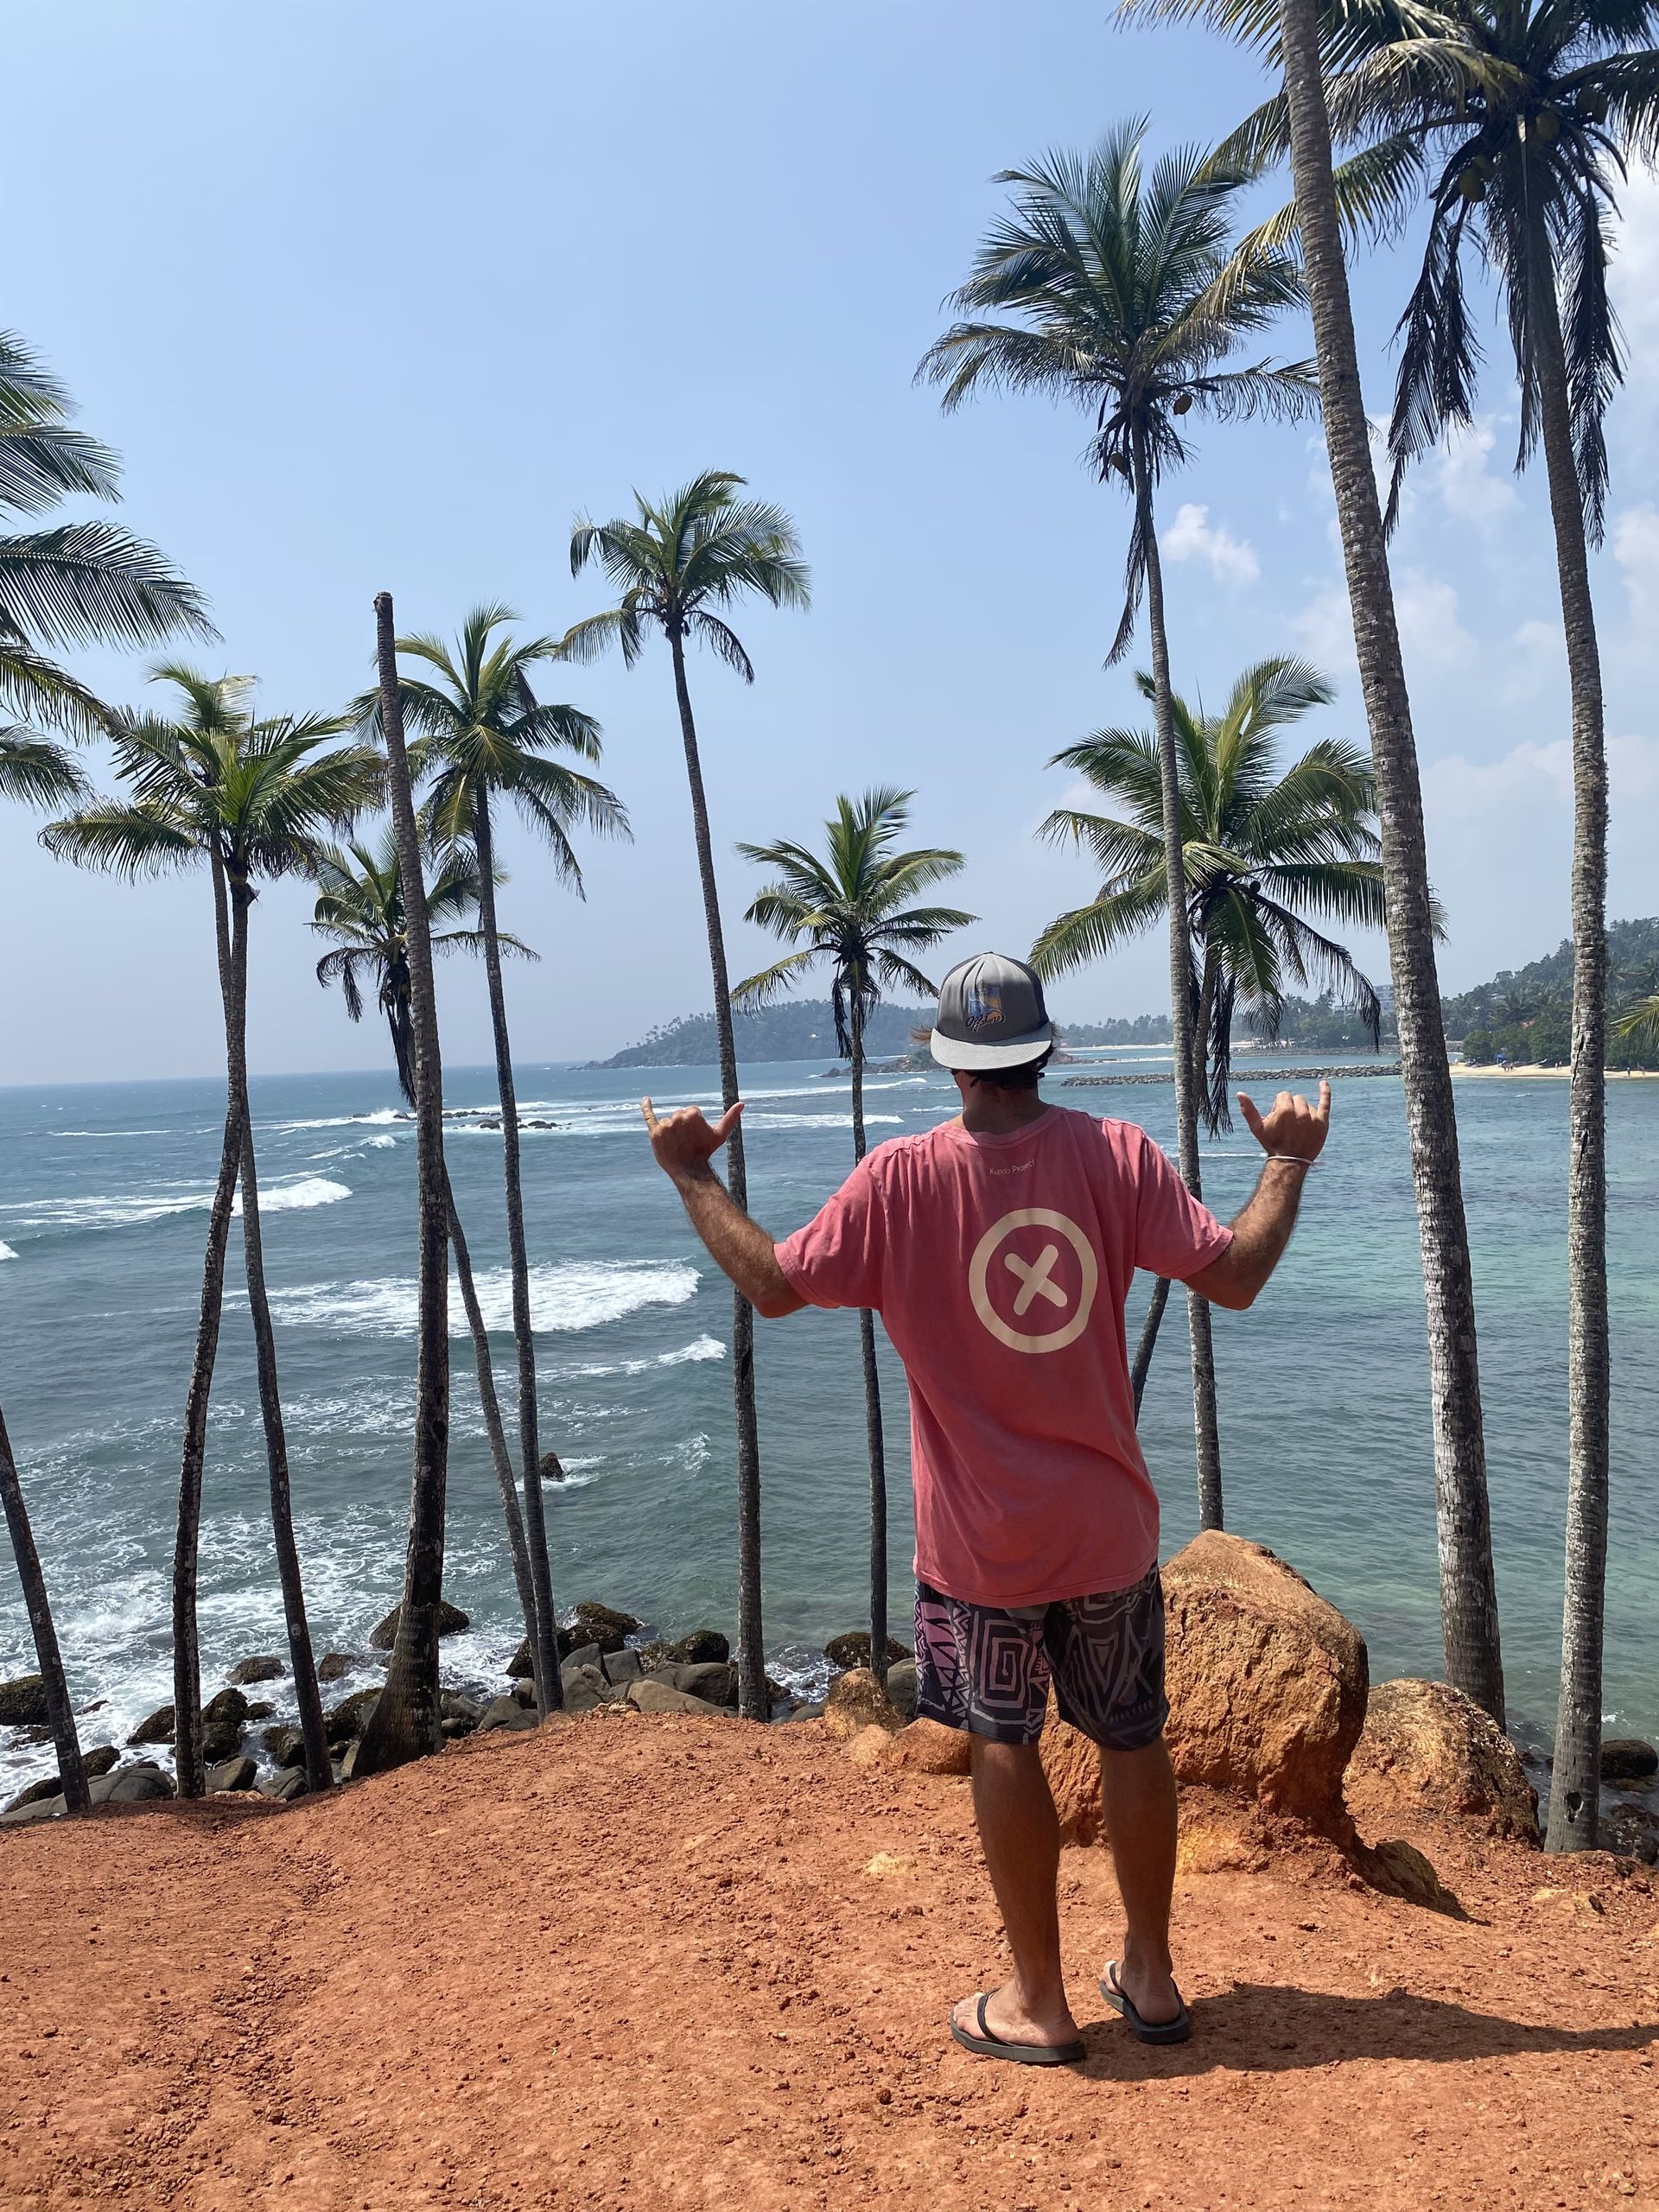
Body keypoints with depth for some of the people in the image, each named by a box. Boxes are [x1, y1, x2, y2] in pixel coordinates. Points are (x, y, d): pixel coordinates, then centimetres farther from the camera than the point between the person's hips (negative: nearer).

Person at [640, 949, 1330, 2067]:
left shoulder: (900, 1178, -14)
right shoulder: (1117, 1153, -10)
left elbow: (775, 1284, -11)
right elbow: (1233, 1274, -9)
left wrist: (691, 1175, 1)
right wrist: (1289, 1162, 7)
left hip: (981, 1534, -2)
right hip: (1108, 1523, 3)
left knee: (1005, 1744, 13)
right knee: (1133, 1737, 18)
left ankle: (1039, 2002, 25)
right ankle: (1150, 1975, 34)